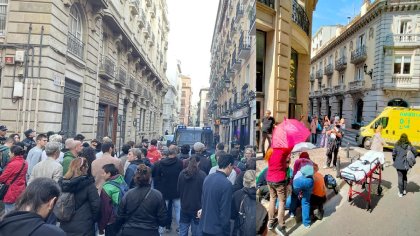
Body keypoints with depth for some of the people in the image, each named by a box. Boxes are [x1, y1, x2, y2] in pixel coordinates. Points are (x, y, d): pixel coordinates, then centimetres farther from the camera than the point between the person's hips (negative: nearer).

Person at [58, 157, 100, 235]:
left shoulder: (61, 182, 0)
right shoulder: (87, 183, -16)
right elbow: (96, 204, -15)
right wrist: (93, 220, 1)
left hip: (65, 226, 5)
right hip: (83, 227, -5)